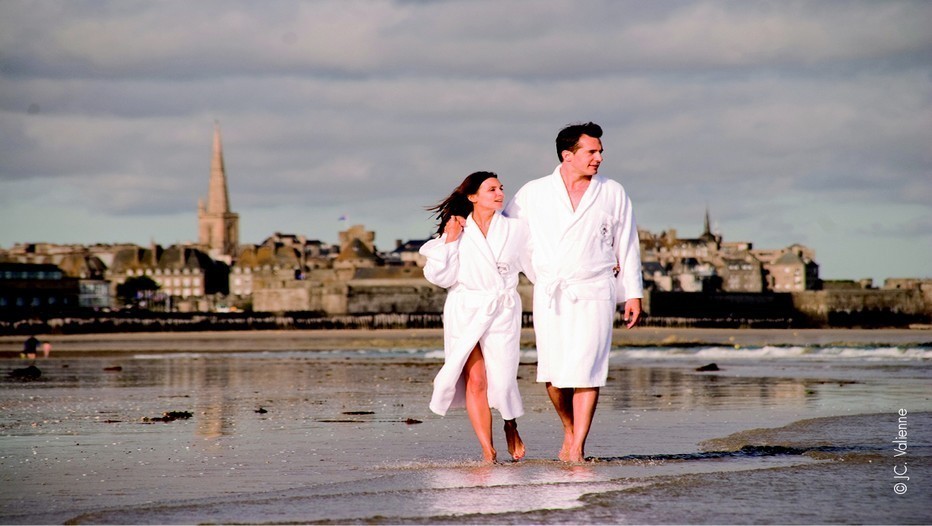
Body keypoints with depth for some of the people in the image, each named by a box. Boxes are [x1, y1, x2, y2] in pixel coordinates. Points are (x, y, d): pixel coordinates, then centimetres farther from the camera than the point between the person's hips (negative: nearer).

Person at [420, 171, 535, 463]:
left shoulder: (515, 230, 8)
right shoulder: (456, 231, 5)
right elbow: (440, 277, 0)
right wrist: (449, 241, -7)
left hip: (502, 313, 0)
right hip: (465, 313, 0)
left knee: (502, 380, -7)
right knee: (475, 379, -9)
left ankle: (511, 429, 25)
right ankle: (488, 451, -6)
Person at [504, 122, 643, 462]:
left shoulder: (613, 194, 7)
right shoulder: (533, 194, 6)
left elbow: (627, 246, 10)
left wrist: (633, 294, 8)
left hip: (594, 293, -1)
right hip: (549, 294, 1)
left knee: (585, 370, -10)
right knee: (553, 373, 0)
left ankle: (577, 447, -6)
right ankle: (569, 431, 23)